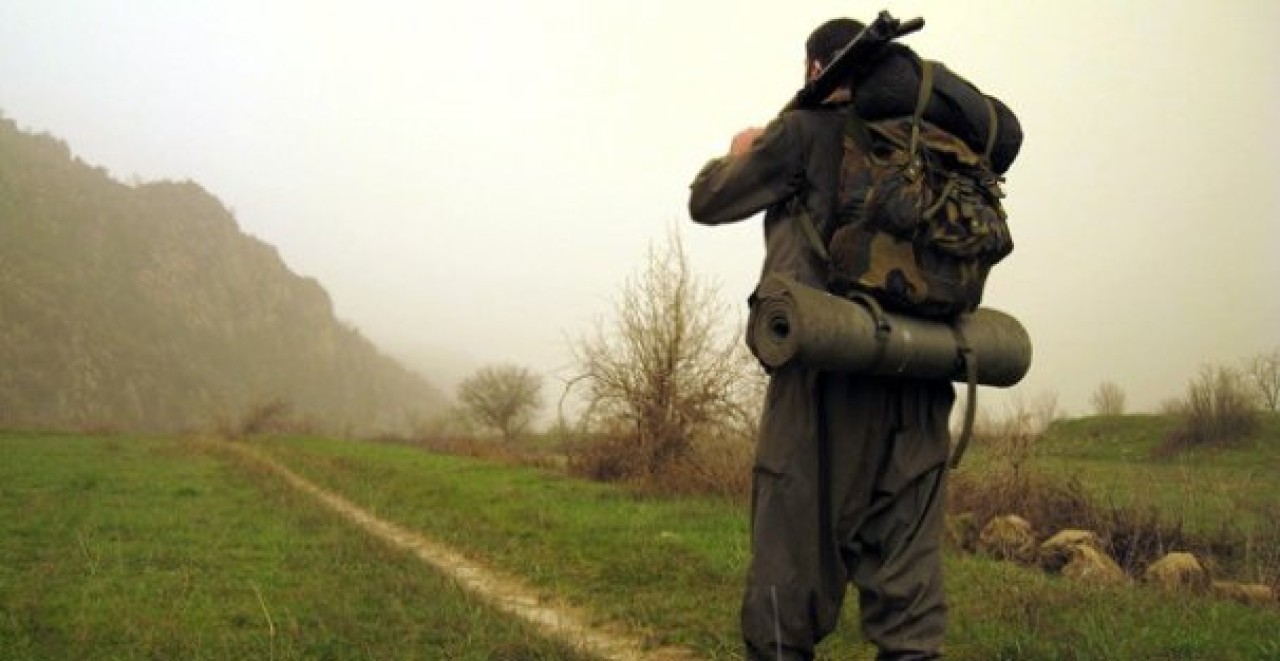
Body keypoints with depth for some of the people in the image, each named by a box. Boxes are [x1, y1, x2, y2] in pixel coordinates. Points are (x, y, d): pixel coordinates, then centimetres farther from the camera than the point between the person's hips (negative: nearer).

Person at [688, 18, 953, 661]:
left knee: (793, 542, 3)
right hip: (915, 378, 5)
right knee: (905, 555, 6)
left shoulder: (805, 131, 0)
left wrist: (739, 154, 29)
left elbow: (707, 202, 8)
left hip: (826, 366, -4)